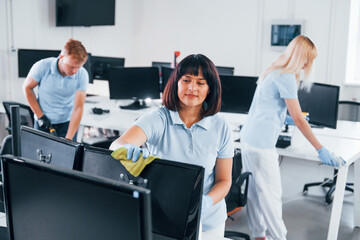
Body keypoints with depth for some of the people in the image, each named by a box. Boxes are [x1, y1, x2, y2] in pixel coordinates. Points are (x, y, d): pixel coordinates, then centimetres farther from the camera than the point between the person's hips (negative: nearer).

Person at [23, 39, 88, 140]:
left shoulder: (82, 75, -18)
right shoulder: (43, 67, -19)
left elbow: (78, 108, -17)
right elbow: (27, 87, -3)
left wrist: (68, 139, -22)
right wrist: (40, 116, -8)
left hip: (67, 123, 0)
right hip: (43, 123, 0)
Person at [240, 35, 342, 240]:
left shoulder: (273, 71, 15)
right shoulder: (287, 78, -15)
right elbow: (298, 119, -14)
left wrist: (287, 117, 45)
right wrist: (321, 150, -9)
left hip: (249, 138, 10)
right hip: (261, 144, -10)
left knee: (255, 191, 16)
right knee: (271, 194, 1)